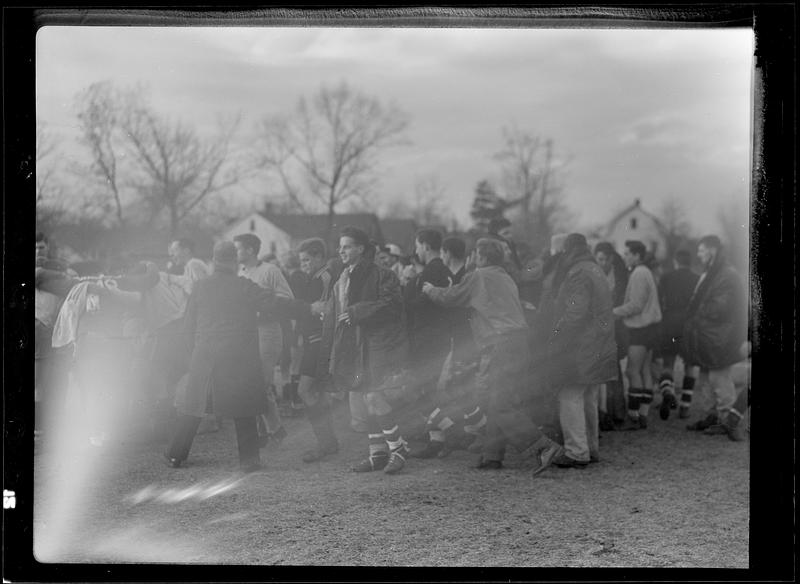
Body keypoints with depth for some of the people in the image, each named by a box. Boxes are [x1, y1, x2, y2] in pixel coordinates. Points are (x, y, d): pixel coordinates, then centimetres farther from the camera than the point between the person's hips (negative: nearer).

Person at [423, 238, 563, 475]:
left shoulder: (479, 277, -5)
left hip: (501, 345, -9)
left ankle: (543, 447, -17)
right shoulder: (506, 278, 20)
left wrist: (430, 290, 22)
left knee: (500, 406, -10)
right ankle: (492, 455, 17)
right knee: (494, 404, 15)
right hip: (517, 342, 9)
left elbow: (450, 297, 2)